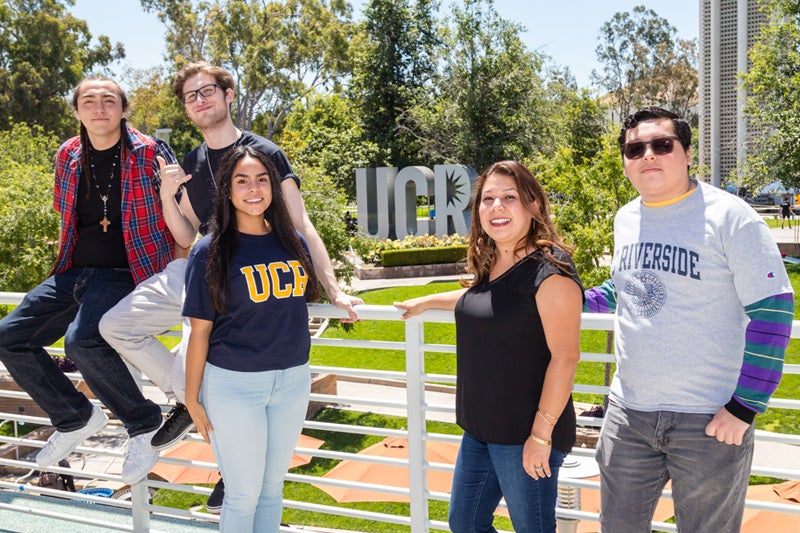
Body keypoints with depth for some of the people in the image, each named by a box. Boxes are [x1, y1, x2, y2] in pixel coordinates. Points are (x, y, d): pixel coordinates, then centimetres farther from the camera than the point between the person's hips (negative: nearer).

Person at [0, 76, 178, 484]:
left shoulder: (149, 153, -8)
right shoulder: (68, 156, 9)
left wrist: (173, 274, -5)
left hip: (125, 272, -7)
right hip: (73, 272, 7)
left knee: (82, 339, -31)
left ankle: (144, 424, -10)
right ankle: (75, 418, 15)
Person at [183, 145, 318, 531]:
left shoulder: (294, 243, 3)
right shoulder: (210, 251, -9)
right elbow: (200, 330, -8)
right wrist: (192, 398, -6)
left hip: (293, 380, 4)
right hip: (234, 384, -4)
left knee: (273, 487, 16)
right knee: (244, 494, 5)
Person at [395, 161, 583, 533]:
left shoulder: (549, 269, -18)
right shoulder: (490, 266, 7)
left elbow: (565, 357, -20)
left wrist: (542, 434, -21)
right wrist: (427, 302, 38)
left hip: (525, 435, -9)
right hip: (482, 429, 9)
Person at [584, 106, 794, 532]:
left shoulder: (727, 216, -11)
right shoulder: (625, 218, 7)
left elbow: (772, 311, -13)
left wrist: (744, 407, -16)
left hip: (709, 421, -5)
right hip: (628, 413, 6)